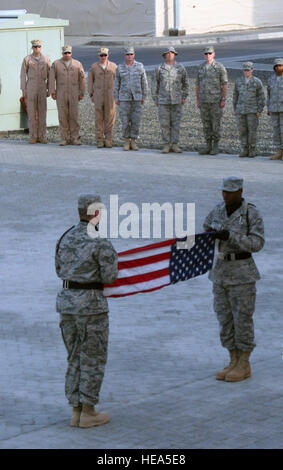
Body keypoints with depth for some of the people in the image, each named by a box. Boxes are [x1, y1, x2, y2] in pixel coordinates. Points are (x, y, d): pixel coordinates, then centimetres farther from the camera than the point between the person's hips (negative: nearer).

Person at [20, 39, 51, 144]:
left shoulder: (46, 59, 4)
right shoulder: (27, 59, -1)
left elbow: (49, 75, 7)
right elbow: (23, 75, 0)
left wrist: (49, 90, 3)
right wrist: (23, 91, -5)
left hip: (42, 87, 2)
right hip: (30, 87, -2)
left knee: (42, 112, 1)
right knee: (32, 112, -1)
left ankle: (41, 137, 6)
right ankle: (33, 137, 4)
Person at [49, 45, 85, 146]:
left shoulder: (77, 64, 4)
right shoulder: (56, 64, 3)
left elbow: (81, 79, 5)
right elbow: (52, 78, 1)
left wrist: (82, 93, 1)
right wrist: (52, 92, -6)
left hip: (74, 94, 0)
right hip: (61, 95, 0)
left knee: (74, 116, -2)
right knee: (63, 116, -1)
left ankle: (75, 138, 3)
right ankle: (65, 138, 4)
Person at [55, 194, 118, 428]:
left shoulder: (66, 238, 6)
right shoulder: (101, 242, -15)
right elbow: (109, 277, -12)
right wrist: (112, 258, 7)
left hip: (66, 300, 7)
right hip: (91, 303, -7)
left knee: (75, 357, 15)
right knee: (94, 358, 5)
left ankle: (76, 411, 18)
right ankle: (88, 413, 8)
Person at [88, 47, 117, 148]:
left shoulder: (113, 66, 2)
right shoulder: (94, 67, 2)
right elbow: (90, 80, 7)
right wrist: (91, 95, 0)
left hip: (110, 95, 0)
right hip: (98, 95, 0)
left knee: (109, 117, -1)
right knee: (99, 118, -1)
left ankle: (108, 140, 5)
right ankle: (100, 140, 4)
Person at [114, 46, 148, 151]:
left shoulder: (140, 66, 0)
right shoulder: (120, 68, 0)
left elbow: (144, 82, 5)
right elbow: (116, 83, 6)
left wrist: (144, 97, 3)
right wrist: (116, 98, 2)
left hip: (136, 98, 0)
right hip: (124, 98, 0)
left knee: (136, 120, 0)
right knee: (125, 121, -2)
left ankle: (133, 142, 10)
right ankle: (126, 142, 11)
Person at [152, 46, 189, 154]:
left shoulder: (180, 68, 2)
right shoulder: (160, 69, 2)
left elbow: (185, 83, 11)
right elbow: (155, 84, 9)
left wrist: (184, 97, 5)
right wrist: (155, 99, 5)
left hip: (177, 101, 0)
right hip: (163, 101, 0)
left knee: (176, 123, 0)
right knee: (164, 123, 0)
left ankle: (174, 145, 7)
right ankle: (167, 145, 8)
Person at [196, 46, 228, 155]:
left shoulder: (220, 67, -6)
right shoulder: (201, 68, 8)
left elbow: (225, 84, -6)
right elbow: (198, 85, 13)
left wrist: (223, 100, -12)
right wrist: (197, 100, 8)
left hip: (216, 100, -4)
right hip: (204, 100, 4)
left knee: (216, 124, -2)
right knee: (206, 124, 5)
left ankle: (215, 147, 4)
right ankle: (208, 146, 11)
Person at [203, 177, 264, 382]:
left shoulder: (252, 213, -11)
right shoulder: (218, 210, 6)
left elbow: (257, 242, -17)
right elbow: (208, 225, 25)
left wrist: (231, 236, -27)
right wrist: (209, 233, 2)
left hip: (242, 271, -6)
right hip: (221, 271, 6)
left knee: (243, 318, -1)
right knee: (225, 318, 9)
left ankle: (244, 365, 9)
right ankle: (234, 362, 18)